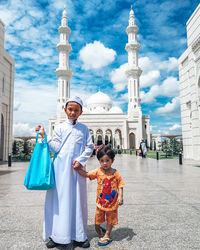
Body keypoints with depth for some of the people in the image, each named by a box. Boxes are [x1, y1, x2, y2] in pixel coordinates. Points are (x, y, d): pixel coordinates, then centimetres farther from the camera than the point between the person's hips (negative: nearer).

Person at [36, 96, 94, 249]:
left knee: (78, 199, 6)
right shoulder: (60, 128, 7)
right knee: (59, 198, 2)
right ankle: (57, 235, 19)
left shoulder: (84, 128, 10)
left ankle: (78, 235, 21)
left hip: (77, 168, 1)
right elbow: (55, 148, 0)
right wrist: (44, 136, -11)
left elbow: (89, 147, 5)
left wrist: (80, 160, -8)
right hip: (61, 167, -1)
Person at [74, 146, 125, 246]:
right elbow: (86, 174, -13)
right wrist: (77, 168, -25)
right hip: (101, 201, 1)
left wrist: (120, 196, -19)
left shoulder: (116, 174, -12)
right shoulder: (98, 171, -10)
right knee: (97, 221, 15)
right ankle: (100, 230, 46)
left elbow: (120, 186, -8)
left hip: (112, 202, -1)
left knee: (110, 219, 18)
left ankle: (107, 235, 39)